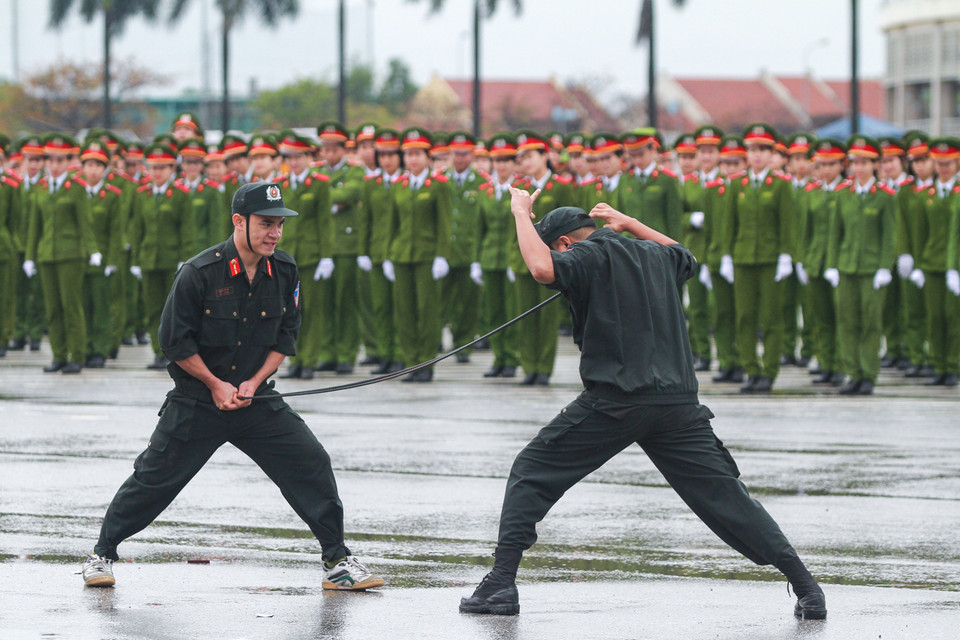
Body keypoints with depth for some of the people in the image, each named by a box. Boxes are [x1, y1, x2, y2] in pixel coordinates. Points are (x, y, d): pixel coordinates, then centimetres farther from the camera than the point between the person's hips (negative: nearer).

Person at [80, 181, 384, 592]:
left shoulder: (285, 272, -3)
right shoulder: (200, 273, -17)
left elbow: (286, 337, 7)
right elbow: (175, 341, -10)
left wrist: (254, 382, -5)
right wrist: (216, 384, -9)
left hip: (257, 399, 4)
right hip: (196, 400, -4)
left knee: (312, 465, -7)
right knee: (154, 479, -1)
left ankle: (338, 562, 2)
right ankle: (102, 555, 17)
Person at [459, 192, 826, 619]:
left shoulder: (588, 256, 2)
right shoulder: (656, 256, 21)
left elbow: (543, 269, -20)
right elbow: (687, 259, 45)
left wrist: (521, 214, -4)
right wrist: (631, 225, 44)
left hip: (612, 403, -5)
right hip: (679, 404, 5)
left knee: (530, 474, 8)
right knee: (725, 498, 6)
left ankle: (501, 584, -2)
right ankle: (807, 588, -2)